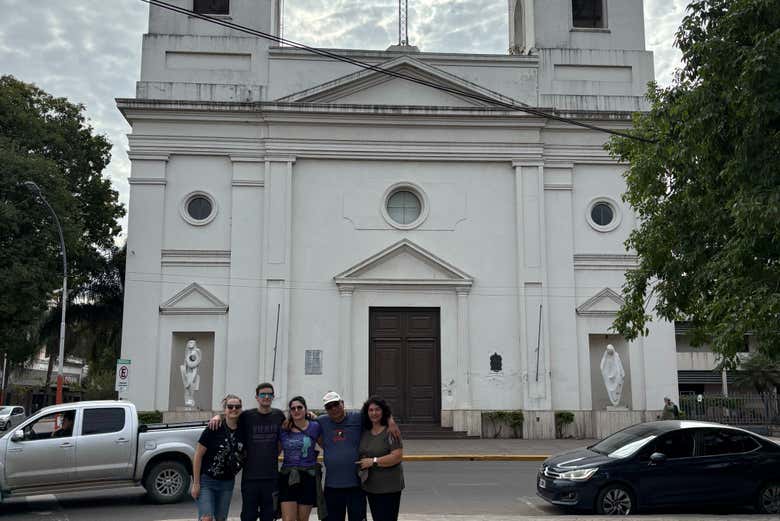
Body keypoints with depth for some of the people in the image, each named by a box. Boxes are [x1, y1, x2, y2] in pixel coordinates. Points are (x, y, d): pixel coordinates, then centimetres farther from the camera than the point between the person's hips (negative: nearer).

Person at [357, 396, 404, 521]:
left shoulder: (390, 431, -13)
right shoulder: (365, 432, 6)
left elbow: (397, 456, -21)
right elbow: (362, 453, 23)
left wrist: (373, 461, -20)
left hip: (389, 487, -7)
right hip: (370, 486, 7)